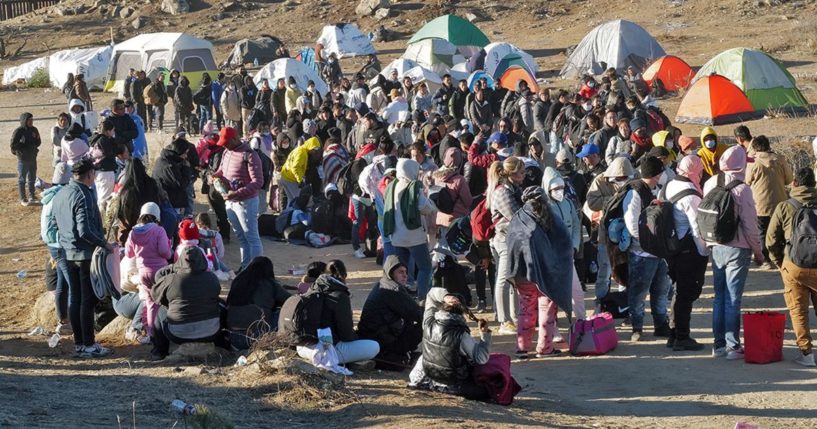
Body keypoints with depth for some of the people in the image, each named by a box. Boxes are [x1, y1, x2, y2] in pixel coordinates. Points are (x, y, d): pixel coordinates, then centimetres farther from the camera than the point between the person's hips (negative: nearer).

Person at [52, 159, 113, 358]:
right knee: (88, 300, -2)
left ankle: (79, 342, 19)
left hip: (68, 253, 8)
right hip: (86, 254, -8)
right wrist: (104, 243, -14)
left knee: (74, 298, 13)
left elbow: (55, 224, 17)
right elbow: (85, 230, -24)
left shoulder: (60, 195, 9)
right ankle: (88, 345, 1)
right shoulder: (83, 196, -19)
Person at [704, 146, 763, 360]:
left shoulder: (710, 184, 0)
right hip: (737, 249, -5)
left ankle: (719, 344, 17)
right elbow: (750, 224, -11)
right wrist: (758, 251, 0)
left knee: (719, 297, 13)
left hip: (716, 248, 5)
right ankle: (732, 346, 4)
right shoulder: (741, 188, -15)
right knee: (733, 299, 0)